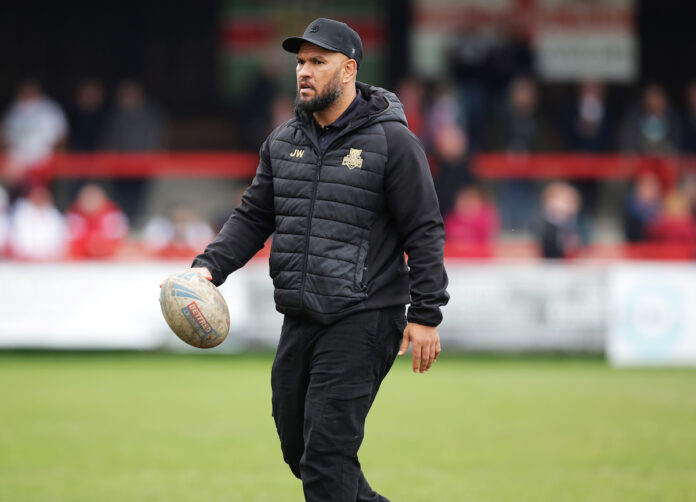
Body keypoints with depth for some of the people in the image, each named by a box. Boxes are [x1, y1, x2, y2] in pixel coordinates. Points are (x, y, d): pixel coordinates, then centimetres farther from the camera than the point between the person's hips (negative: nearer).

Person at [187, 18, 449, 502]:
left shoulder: (392, 141, -6)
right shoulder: (283, 142, 11)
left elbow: (425, 231, -7)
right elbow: (253, 217, 16)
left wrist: (425, 315, -12)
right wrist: (210, 266, -1)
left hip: (362, 321, -7)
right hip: (300, 322, 7)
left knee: (326, 453, -13)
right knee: (299, 450, 12)